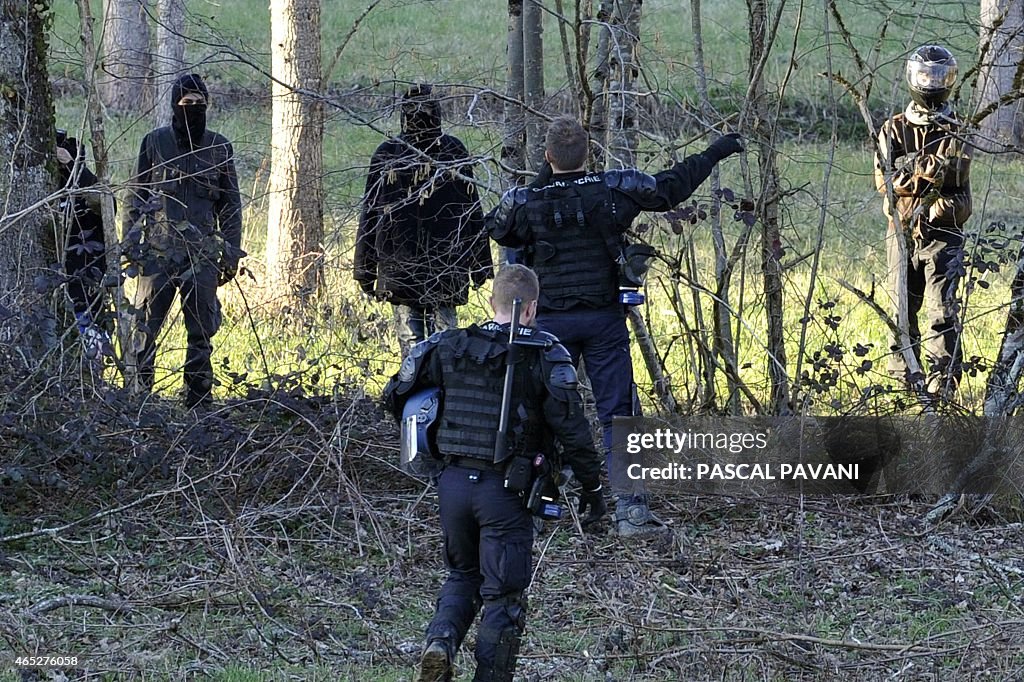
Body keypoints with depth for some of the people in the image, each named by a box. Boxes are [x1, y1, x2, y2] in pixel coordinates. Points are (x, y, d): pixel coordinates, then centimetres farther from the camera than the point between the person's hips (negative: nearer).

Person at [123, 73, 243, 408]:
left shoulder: (219, 148, 7)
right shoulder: (154, 143, 4)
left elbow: (231, 205, 11)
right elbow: (135, 198, 7)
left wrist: (231, 254, 5)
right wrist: (132, 246, 0)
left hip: (202, 254, 1)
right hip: (157, 251, -1)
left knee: (201, 332, 3)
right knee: (145, 329, -3)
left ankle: (198, 400, 9)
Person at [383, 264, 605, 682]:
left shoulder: (449, 346, 4)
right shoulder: (545, 356, -7)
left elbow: (396, 394, 8)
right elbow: (571, 428, -9)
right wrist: (591, 487, 0)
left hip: (454, 483, 4)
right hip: (505, 490, -4)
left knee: (462, 576, 22)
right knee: (503, 594, 6)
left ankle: (440, 643, -3)